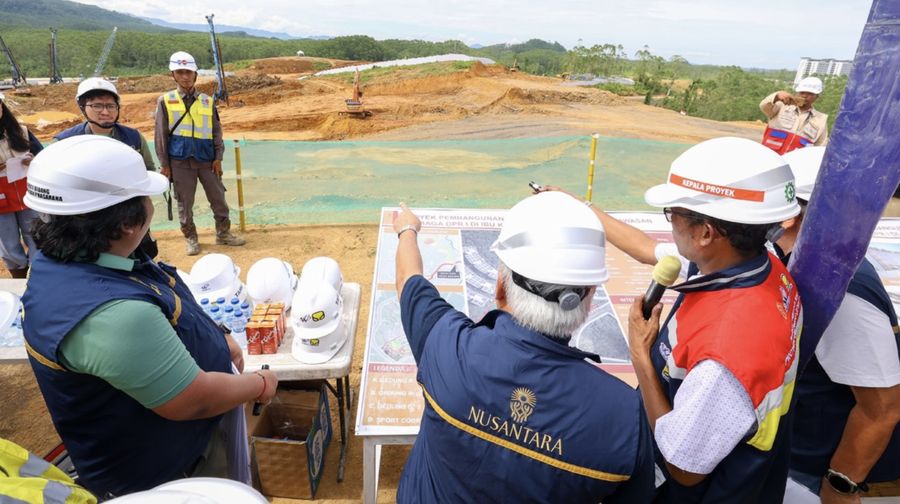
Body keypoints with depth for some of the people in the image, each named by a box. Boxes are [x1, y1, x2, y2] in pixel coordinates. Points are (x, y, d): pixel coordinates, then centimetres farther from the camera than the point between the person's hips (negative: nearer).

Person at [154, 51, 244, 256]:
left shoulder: (207, 101, 7)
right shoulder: (166, 101, 2)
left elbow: (217, 131, 8)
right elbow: (161, 135, 2)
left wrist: (218, 158, -1)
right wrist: (164, 164, -1)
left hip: (206, 159, 2)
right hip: (180, 161, -2)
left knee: (218, 198, 7)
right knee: (184, 202, 6)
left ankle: (223, 233, 23)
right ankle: (191, 239, 19)